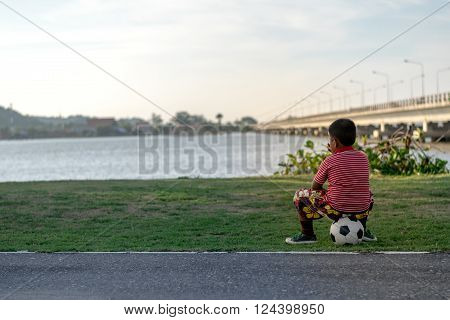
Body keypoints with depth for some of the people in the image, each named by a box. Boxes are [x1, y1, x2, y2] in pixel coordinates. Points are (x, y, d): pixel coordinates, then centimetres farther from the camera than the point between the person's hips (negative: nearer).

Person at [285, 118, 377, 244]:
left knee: (300, 196, 13)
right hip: (361, 212, 4)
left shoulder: (329, 161, -9)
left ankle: (307, 234, 15)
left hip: (336, 211, -4)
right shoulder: (363, 157, 3)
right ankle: (363, 230, 31)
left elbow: (315, 187, 0)